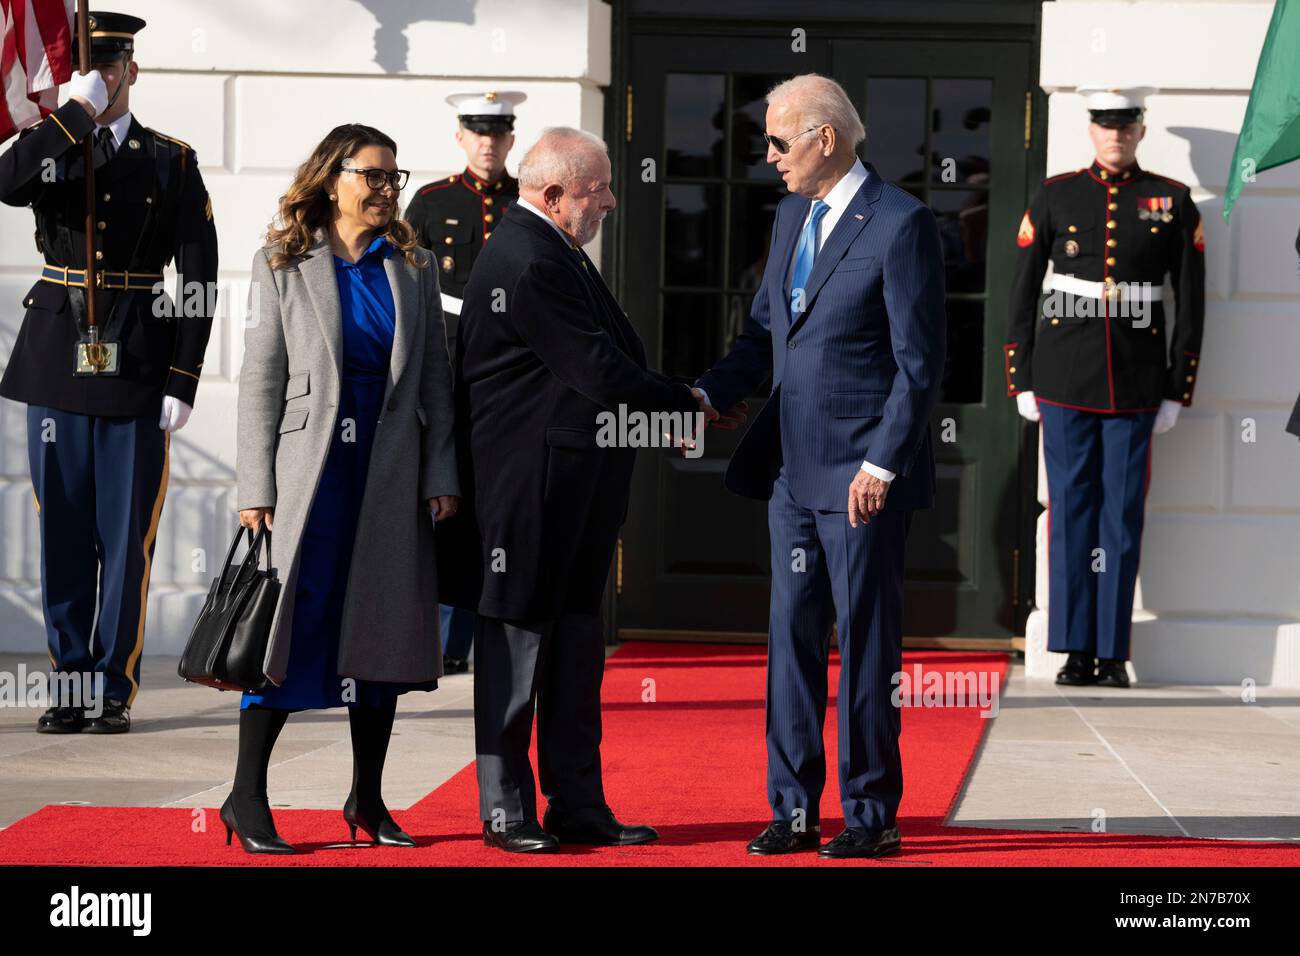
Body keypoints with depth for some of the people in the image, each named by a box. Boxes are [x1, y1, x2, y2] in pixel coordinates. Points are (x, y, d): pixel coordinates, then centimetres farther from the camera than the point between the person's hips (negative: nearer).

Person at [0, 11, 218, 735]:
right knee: (63, 534, 5)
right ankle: (70, 685, 12)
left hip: (138, 373, -2)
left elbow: (200, 278, 1)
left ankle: (114, 691, 7)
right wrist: (75, 113, -14)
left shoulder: (173, 161, 5)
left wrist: (183, 381, -6)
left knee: (128, 538, 0)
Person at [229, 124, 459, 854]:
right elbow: (261, 379, -1)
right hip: (310, 466, -3)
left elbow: (436, 378, 9)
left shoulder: (414, 268, 10)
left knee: (383, 628, 6)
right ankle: (248, 798, 2)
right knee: (289, 623, -7)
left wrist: (442, 476, 0)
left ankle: (368, 798, 16)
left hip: (392, 475, 3)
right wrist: (257, 487, -7)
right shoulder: (282, 266, 3)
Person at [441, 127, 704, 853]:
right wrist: (686, 404, -9)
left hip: (571, 492, 10)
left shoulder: (550, 253, 14)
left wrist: (668, 402, 3)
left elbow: (611, 356, 16)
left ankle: (578, 806, 19)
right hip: (527, 490, -10)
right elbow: (602, 374, -21)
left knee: (575, 647, 12)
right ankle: (507, 812, 10)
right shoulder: (528, 263, -20)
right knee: (517, 644, 1)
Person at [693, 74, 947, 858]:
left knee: (867, 644, 1)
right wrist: (705, 395, 2)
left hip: (862, 477, -7)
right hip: (794, 469, 7)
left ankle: (873, 817, 10)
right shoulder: (793, 214, 13)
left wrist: (882, 467, -17)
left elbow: (920, 365, -13)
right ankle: (794, 810, 16)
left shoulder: (902, 224, -12)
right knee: (793, 633, 9)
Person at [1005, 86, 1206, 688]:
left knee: (1123, 513, 1)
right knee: (1071, 508, 0)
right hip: (1066, 378, 0)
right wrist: (1022, 382, 2)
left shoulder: (1174, 203, 4)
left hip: (1136, 382, 0)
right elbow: (1023, 293, 6)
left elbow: (1191, 300, 5)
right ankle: (1077, 651, 5)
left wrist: (1177, 390, 1)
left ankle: (1113, 653, 7)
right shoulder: (1055, 198, 4)